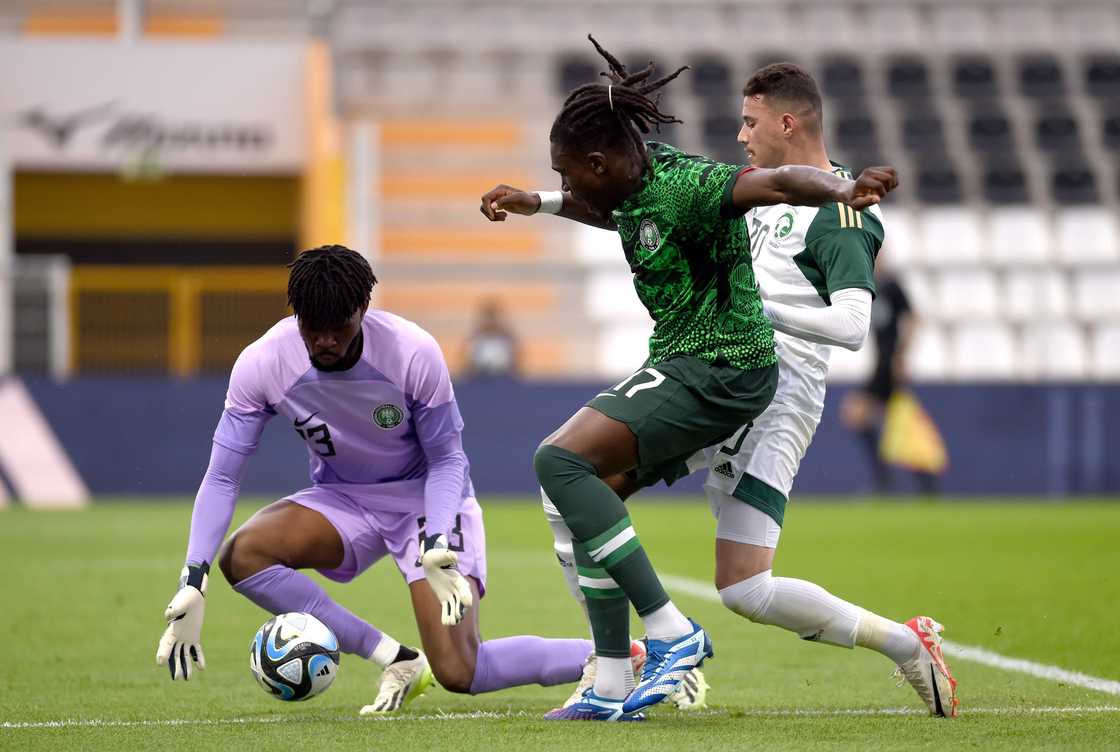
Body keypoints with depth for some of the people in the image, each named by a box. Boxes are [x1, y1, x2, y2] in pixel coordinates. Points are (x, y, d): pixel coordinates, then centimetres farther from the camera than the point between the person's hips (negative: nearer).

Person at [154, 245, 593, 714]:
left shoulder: (415, 353, -26)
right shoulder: (261, 365, -20)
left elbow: (446, 460, -13)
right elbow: (222, 477, -16)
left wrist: (437, 547, -31)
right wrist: (192, 586, -26)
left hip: (428, 499, -4)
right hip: (343, 501, 4)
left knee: (458, 673, -20)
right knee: (240, 555, -27)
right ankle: (397, 662, -17)